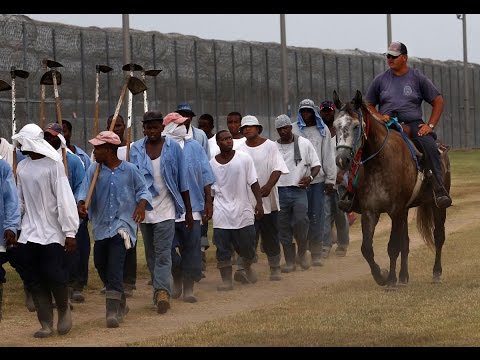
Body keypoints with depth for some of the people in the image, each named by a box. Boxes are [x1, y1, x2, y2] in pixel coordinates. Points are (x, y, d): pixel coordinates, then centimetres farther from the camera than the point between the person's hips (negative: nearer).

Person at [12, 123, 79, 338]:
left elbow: (65, 199, -13)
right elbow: (19, 200, 14)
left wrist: (70, 232, -15)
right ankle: (46, 324, 11)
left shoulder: (53, 165, -11)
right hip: (29, 234, 5)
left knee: (54, 276, -8)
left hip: (52, 233, -5)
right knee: (33, 280, 3)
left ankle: (64, 310, 19)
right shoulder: (22, 167, 7)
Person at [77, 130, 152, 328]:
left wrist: (142, 204, -12)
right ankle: (120, 302, 35)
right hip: (101, 224, 5)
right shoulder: (93, 170, 3)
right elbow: (85, 191, -4)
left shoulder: (129, 170, -3)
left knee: (115, 266, -16)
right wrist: (81, 204, -24)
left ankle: (113, 311, -20)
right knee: (100, 264, 12)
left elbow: (142, 189, 7)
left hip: (123, 223, -5)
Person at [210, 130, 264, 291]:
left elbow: (253, 182, -1)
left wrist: (259, 202, -9)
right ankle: (226, 280, 4)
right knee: (222, 249, -3)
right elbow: (209, 190, 10)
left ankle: (247, 266, 38)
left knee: (247, 246, 7)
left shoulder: (244, 159, -2)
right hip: (221, 213, 1)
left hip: (243, 210, 0)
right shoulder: (212, 164, 2)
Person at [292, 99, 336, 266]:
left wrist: (330, 179, 4)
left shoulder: (323, 130, 8)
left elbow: (328, 156, 8)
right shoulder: (293, 129, 4)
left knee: (316, 216, 1)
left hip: (318, 179, 1)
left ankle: (316, 253, 7)